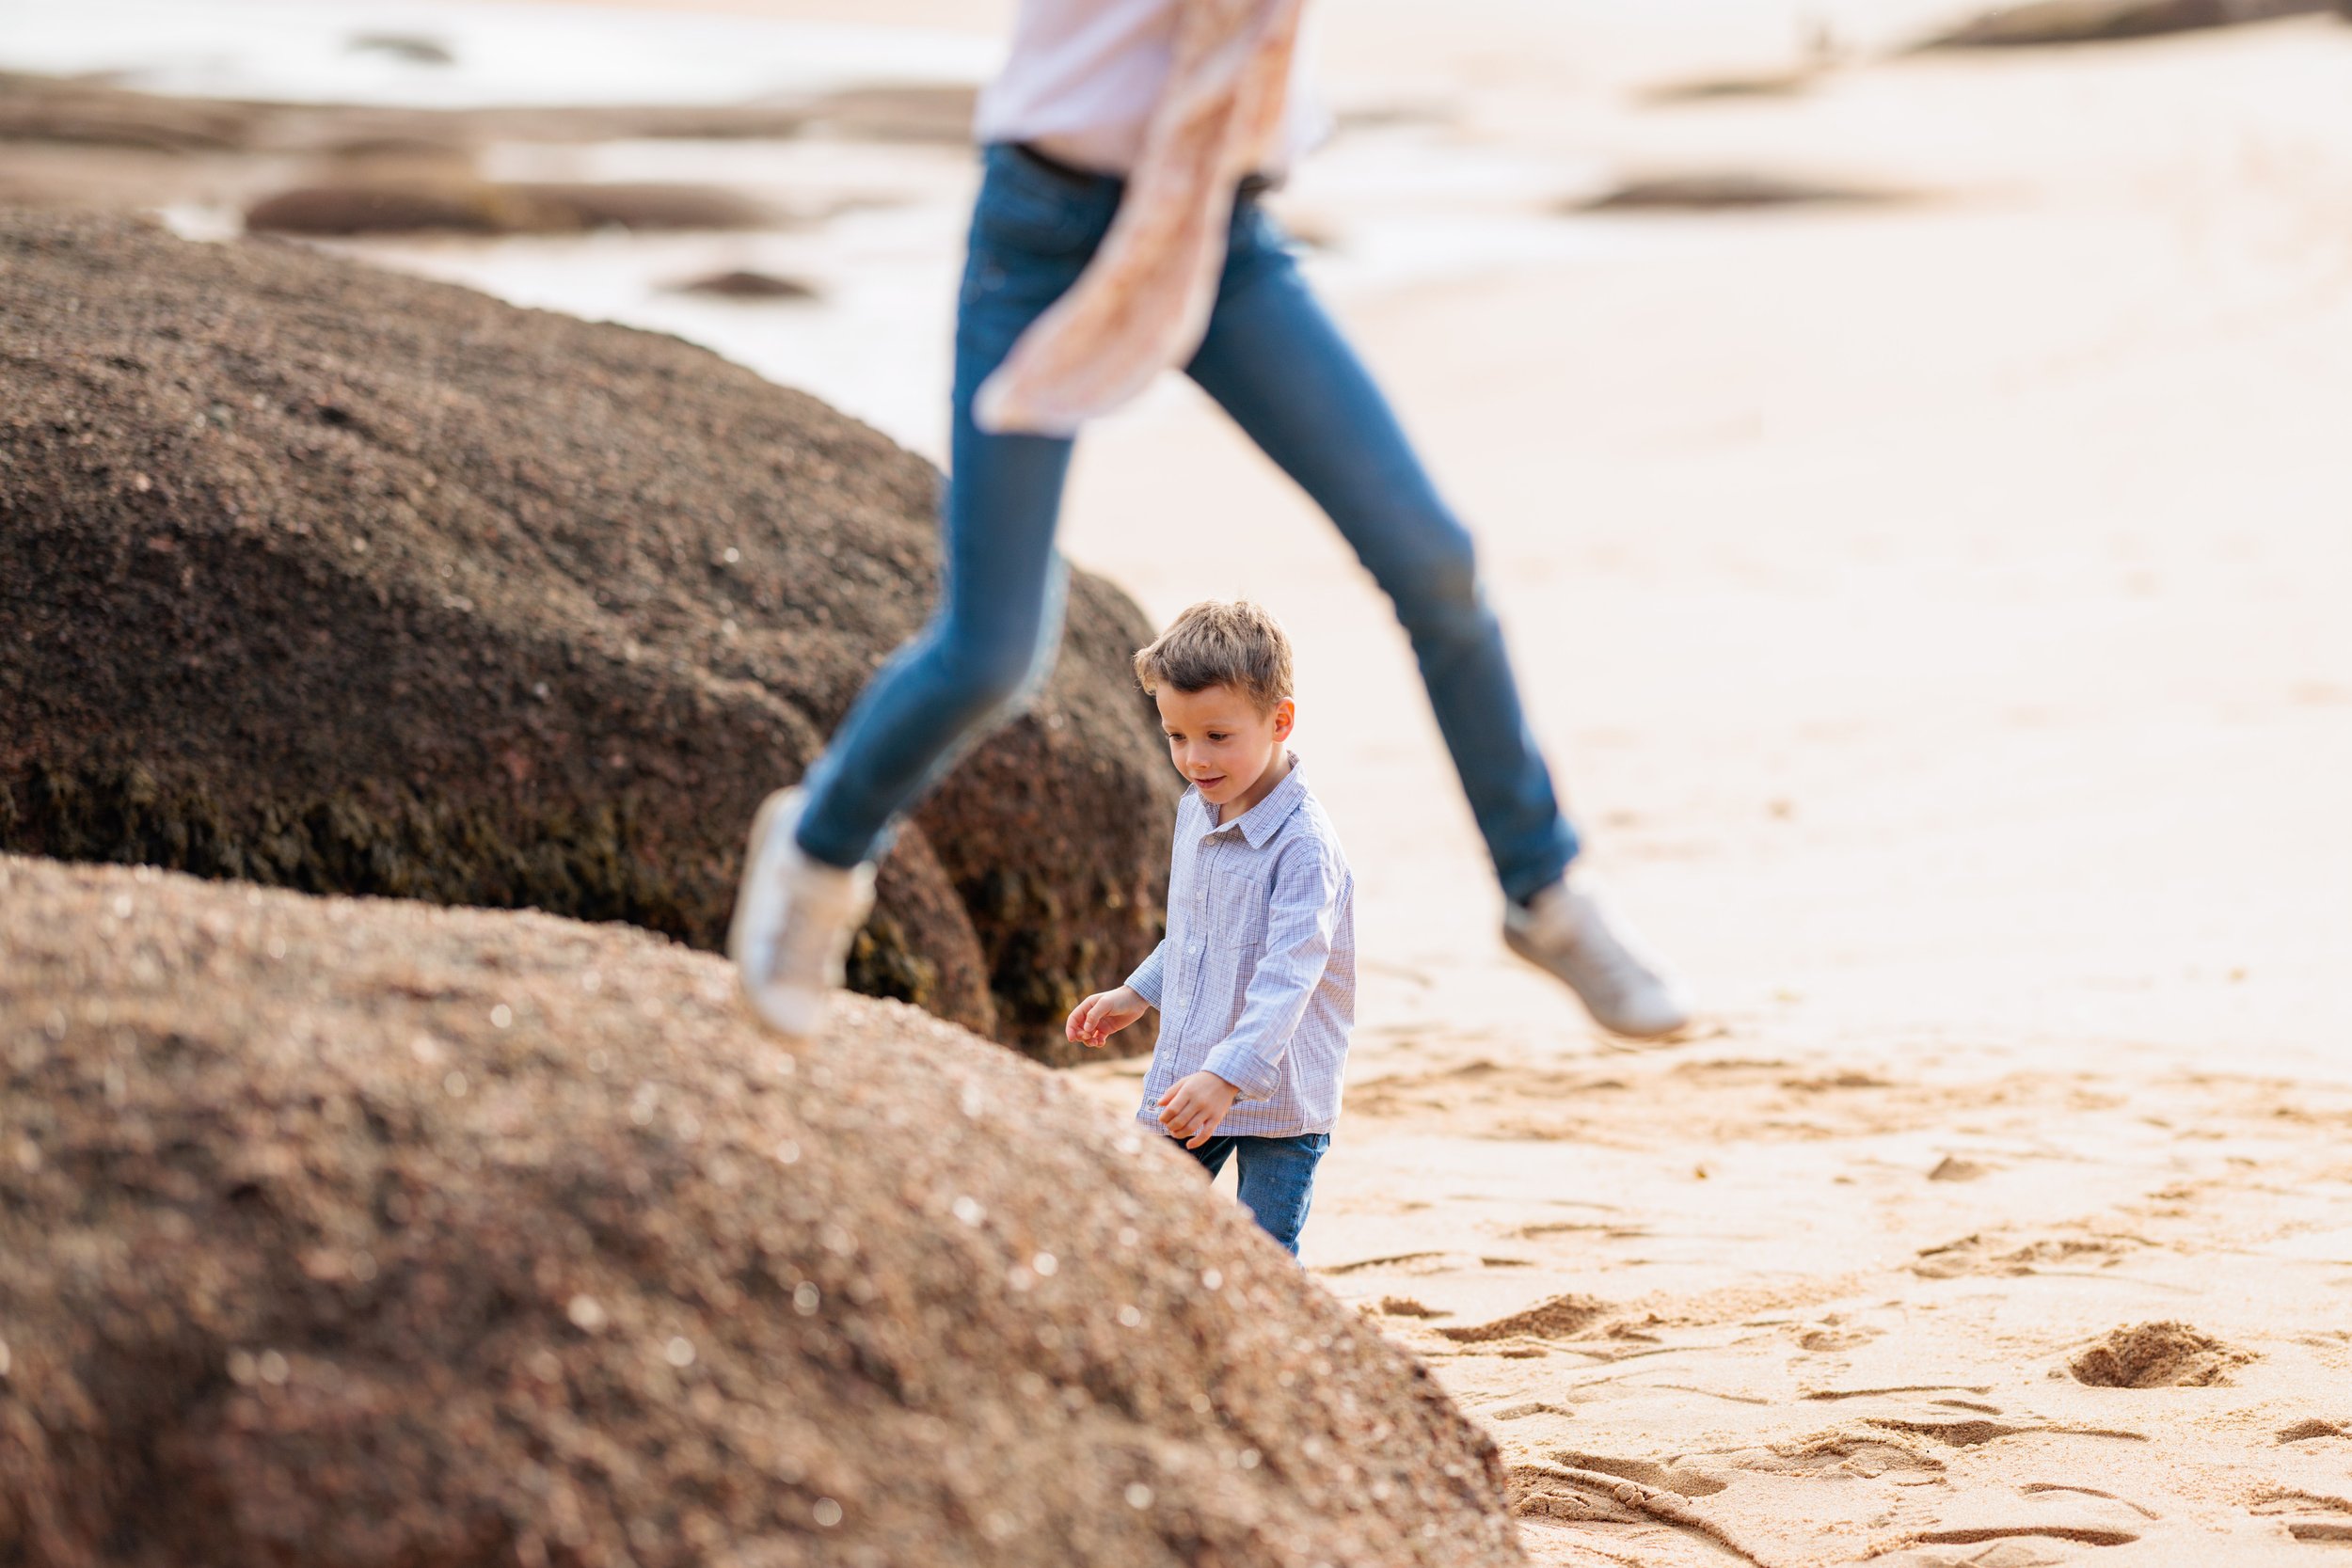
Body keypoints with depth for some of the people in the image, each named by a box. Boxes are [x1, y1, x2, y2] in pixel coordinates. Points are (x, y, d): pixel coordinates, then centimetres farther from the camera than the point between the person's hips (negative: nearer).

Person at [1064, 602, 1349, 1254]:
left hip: (1278, 1098, -8)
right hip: (1184, 1086, 8)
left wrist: (1228, 1075, -39)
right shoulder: (1196, 810, 5)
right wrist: (1137, 994, 27)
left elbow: (1288, 977, -30)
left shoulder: (1304, 845, -22)